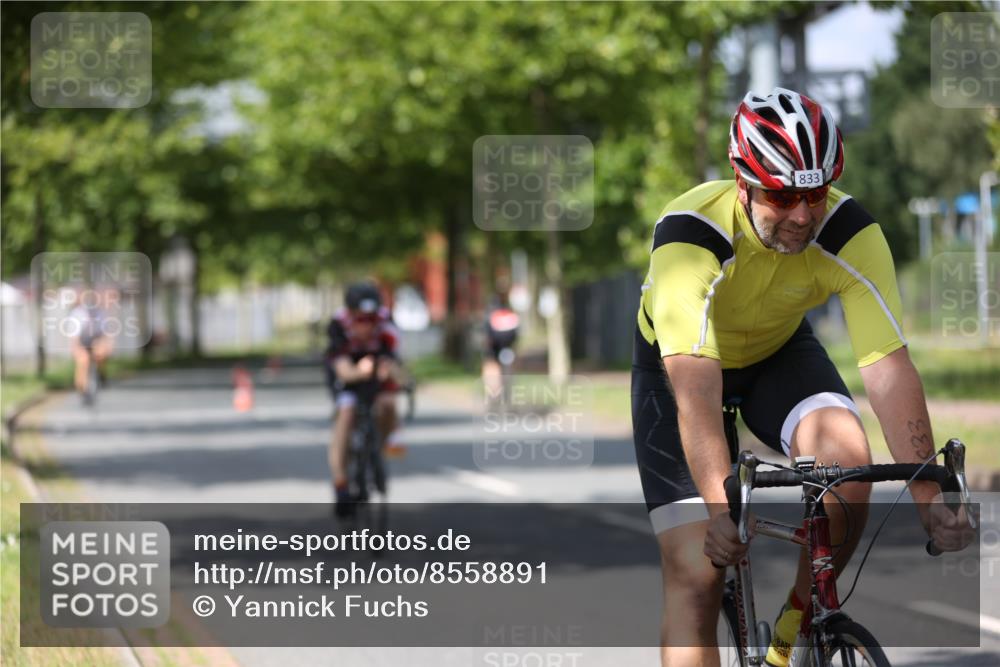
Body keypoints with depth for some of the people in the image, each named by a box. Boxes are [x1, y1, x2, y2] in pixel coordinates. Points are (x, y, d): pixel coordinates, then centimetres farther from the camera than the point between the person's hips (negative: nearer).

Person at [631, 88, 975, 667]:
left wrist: (930, 496, -42)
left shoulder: (850, 232, -29)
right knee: (696, 575, -14)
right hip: (680, 362, -2)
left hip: (779, 352, 2)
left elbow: (889, 368, -32)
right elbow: (695, 387, -47)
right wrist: (721, 508, -59)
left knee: (848, 461, -29)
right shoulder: (689, 233, -37)